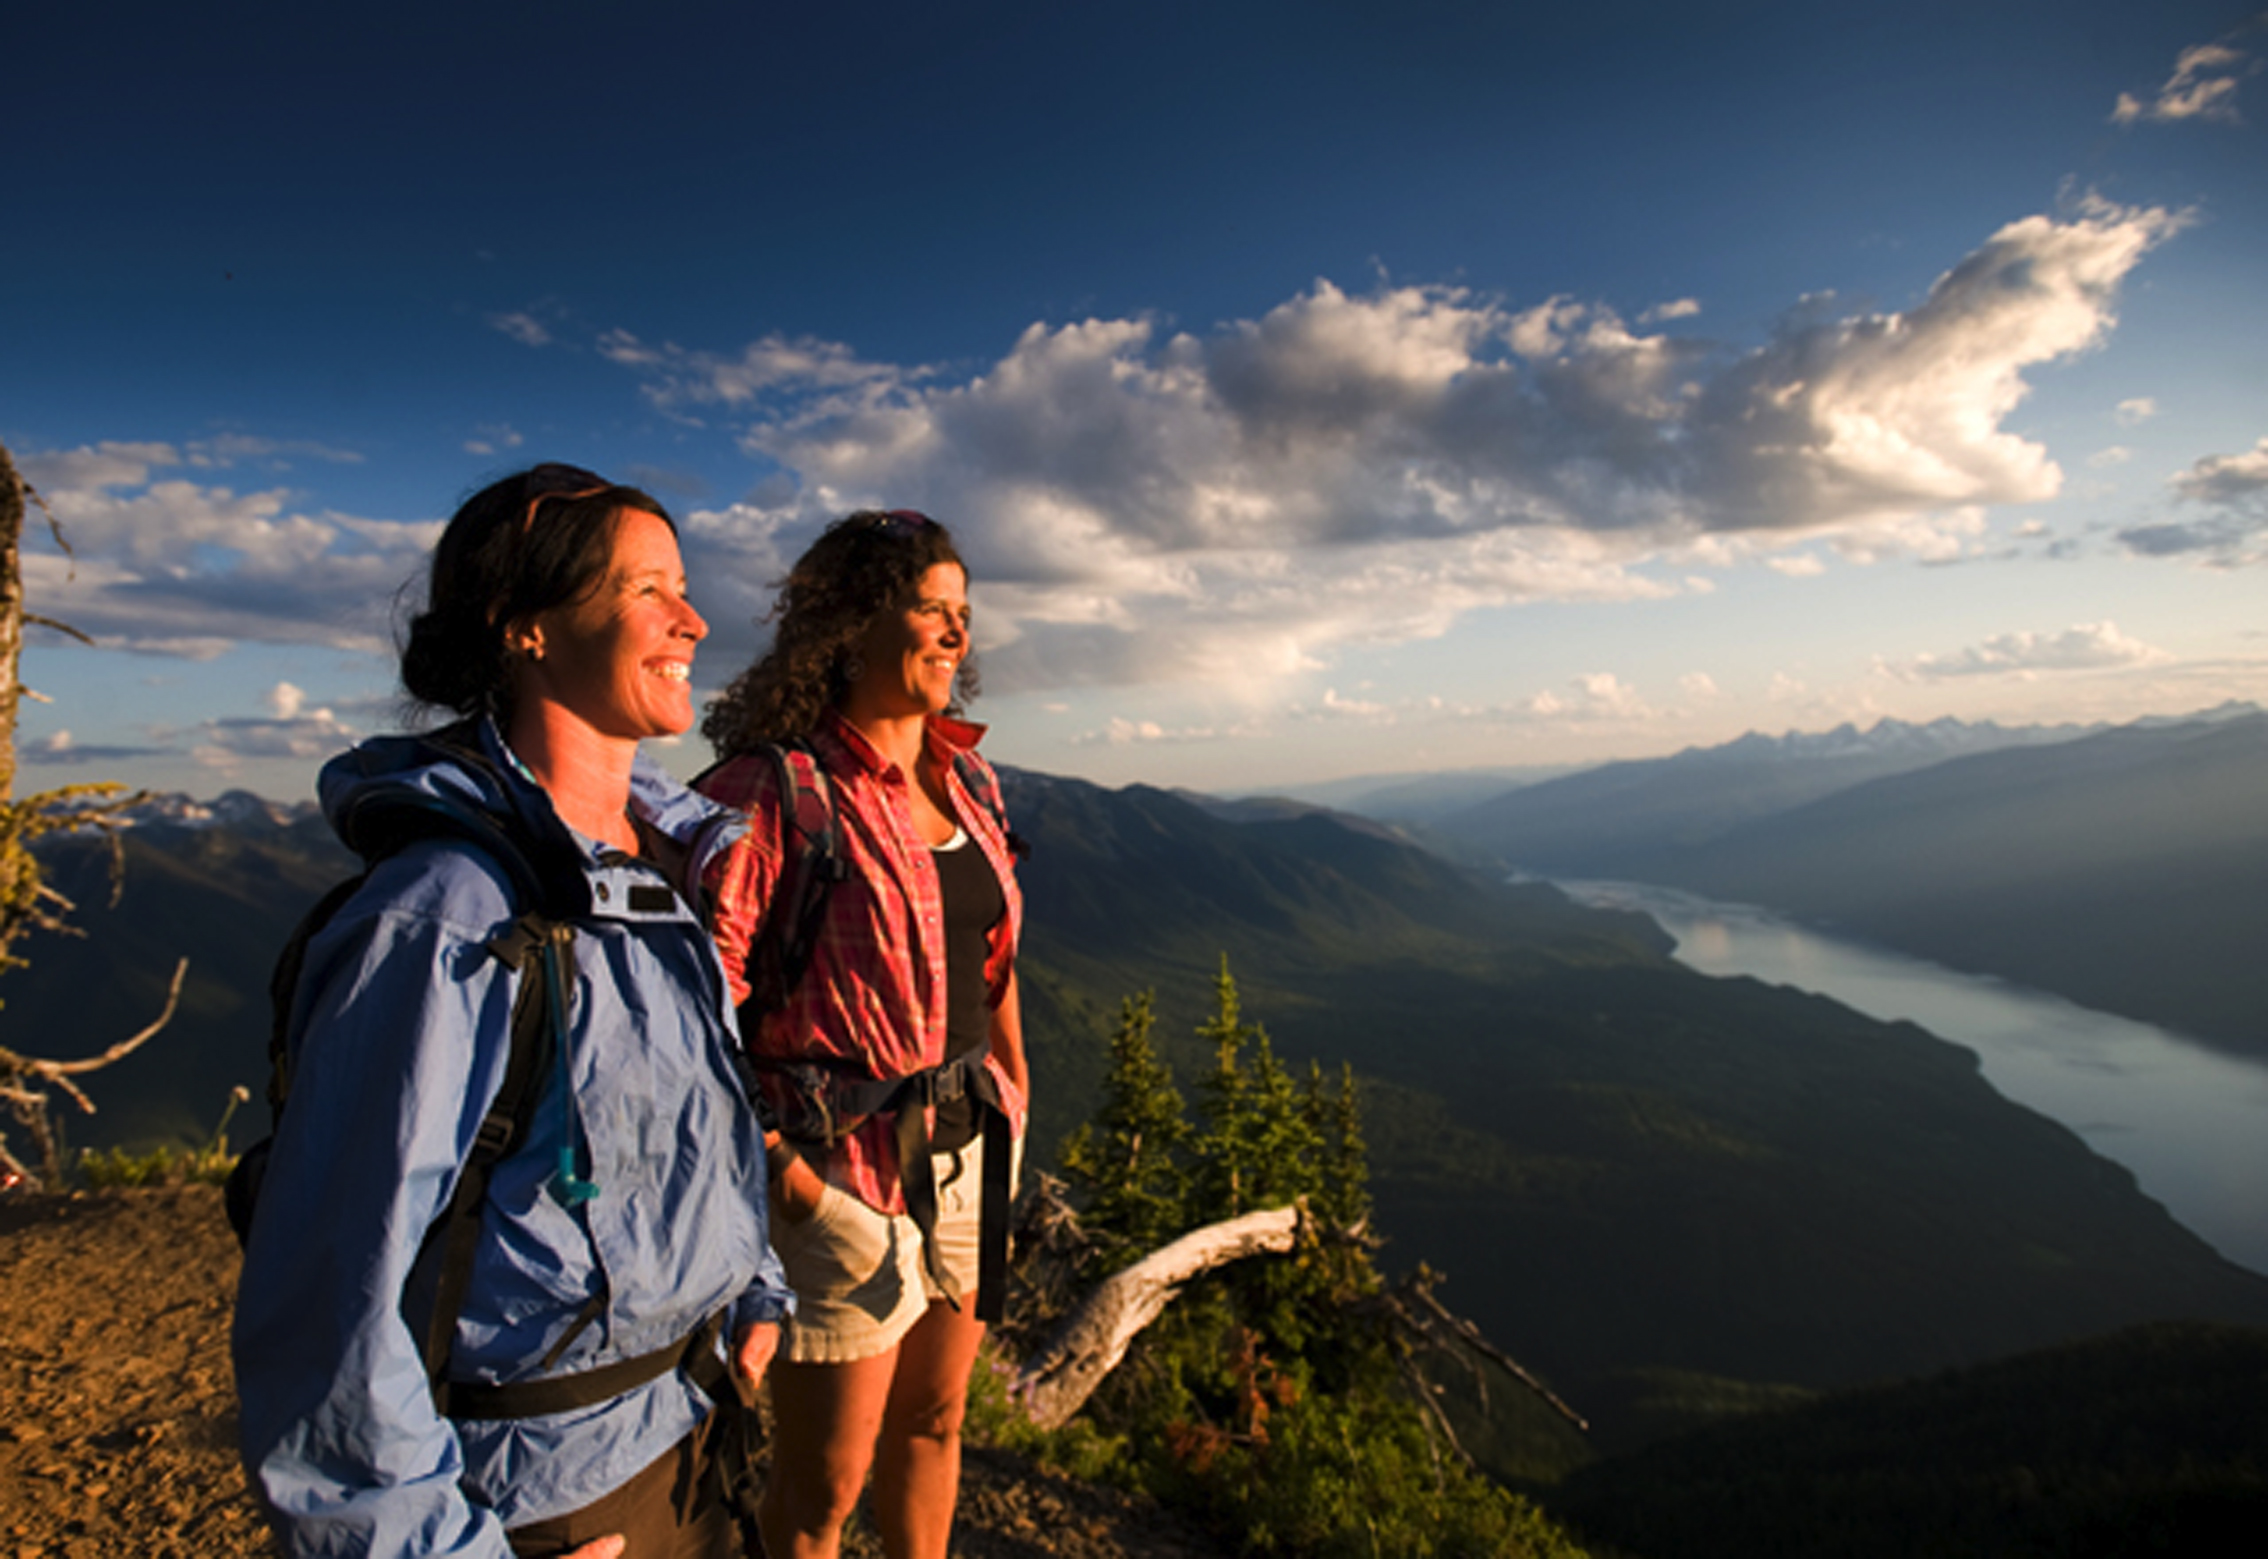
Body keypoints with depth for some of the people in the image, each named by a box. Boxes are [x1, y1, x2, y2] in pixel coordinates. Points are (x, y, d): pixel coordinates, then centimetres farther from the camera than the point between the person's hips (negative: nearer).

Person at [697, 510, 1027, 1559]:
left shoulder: (968, 785, 5)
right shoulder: (773, 792, -17)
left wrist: (1013, 1103, 12)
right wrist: (782, 1172, -20)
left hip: (966, 1148, 7)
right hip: (843, 1166, -6)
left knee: (933, 1421, 25)